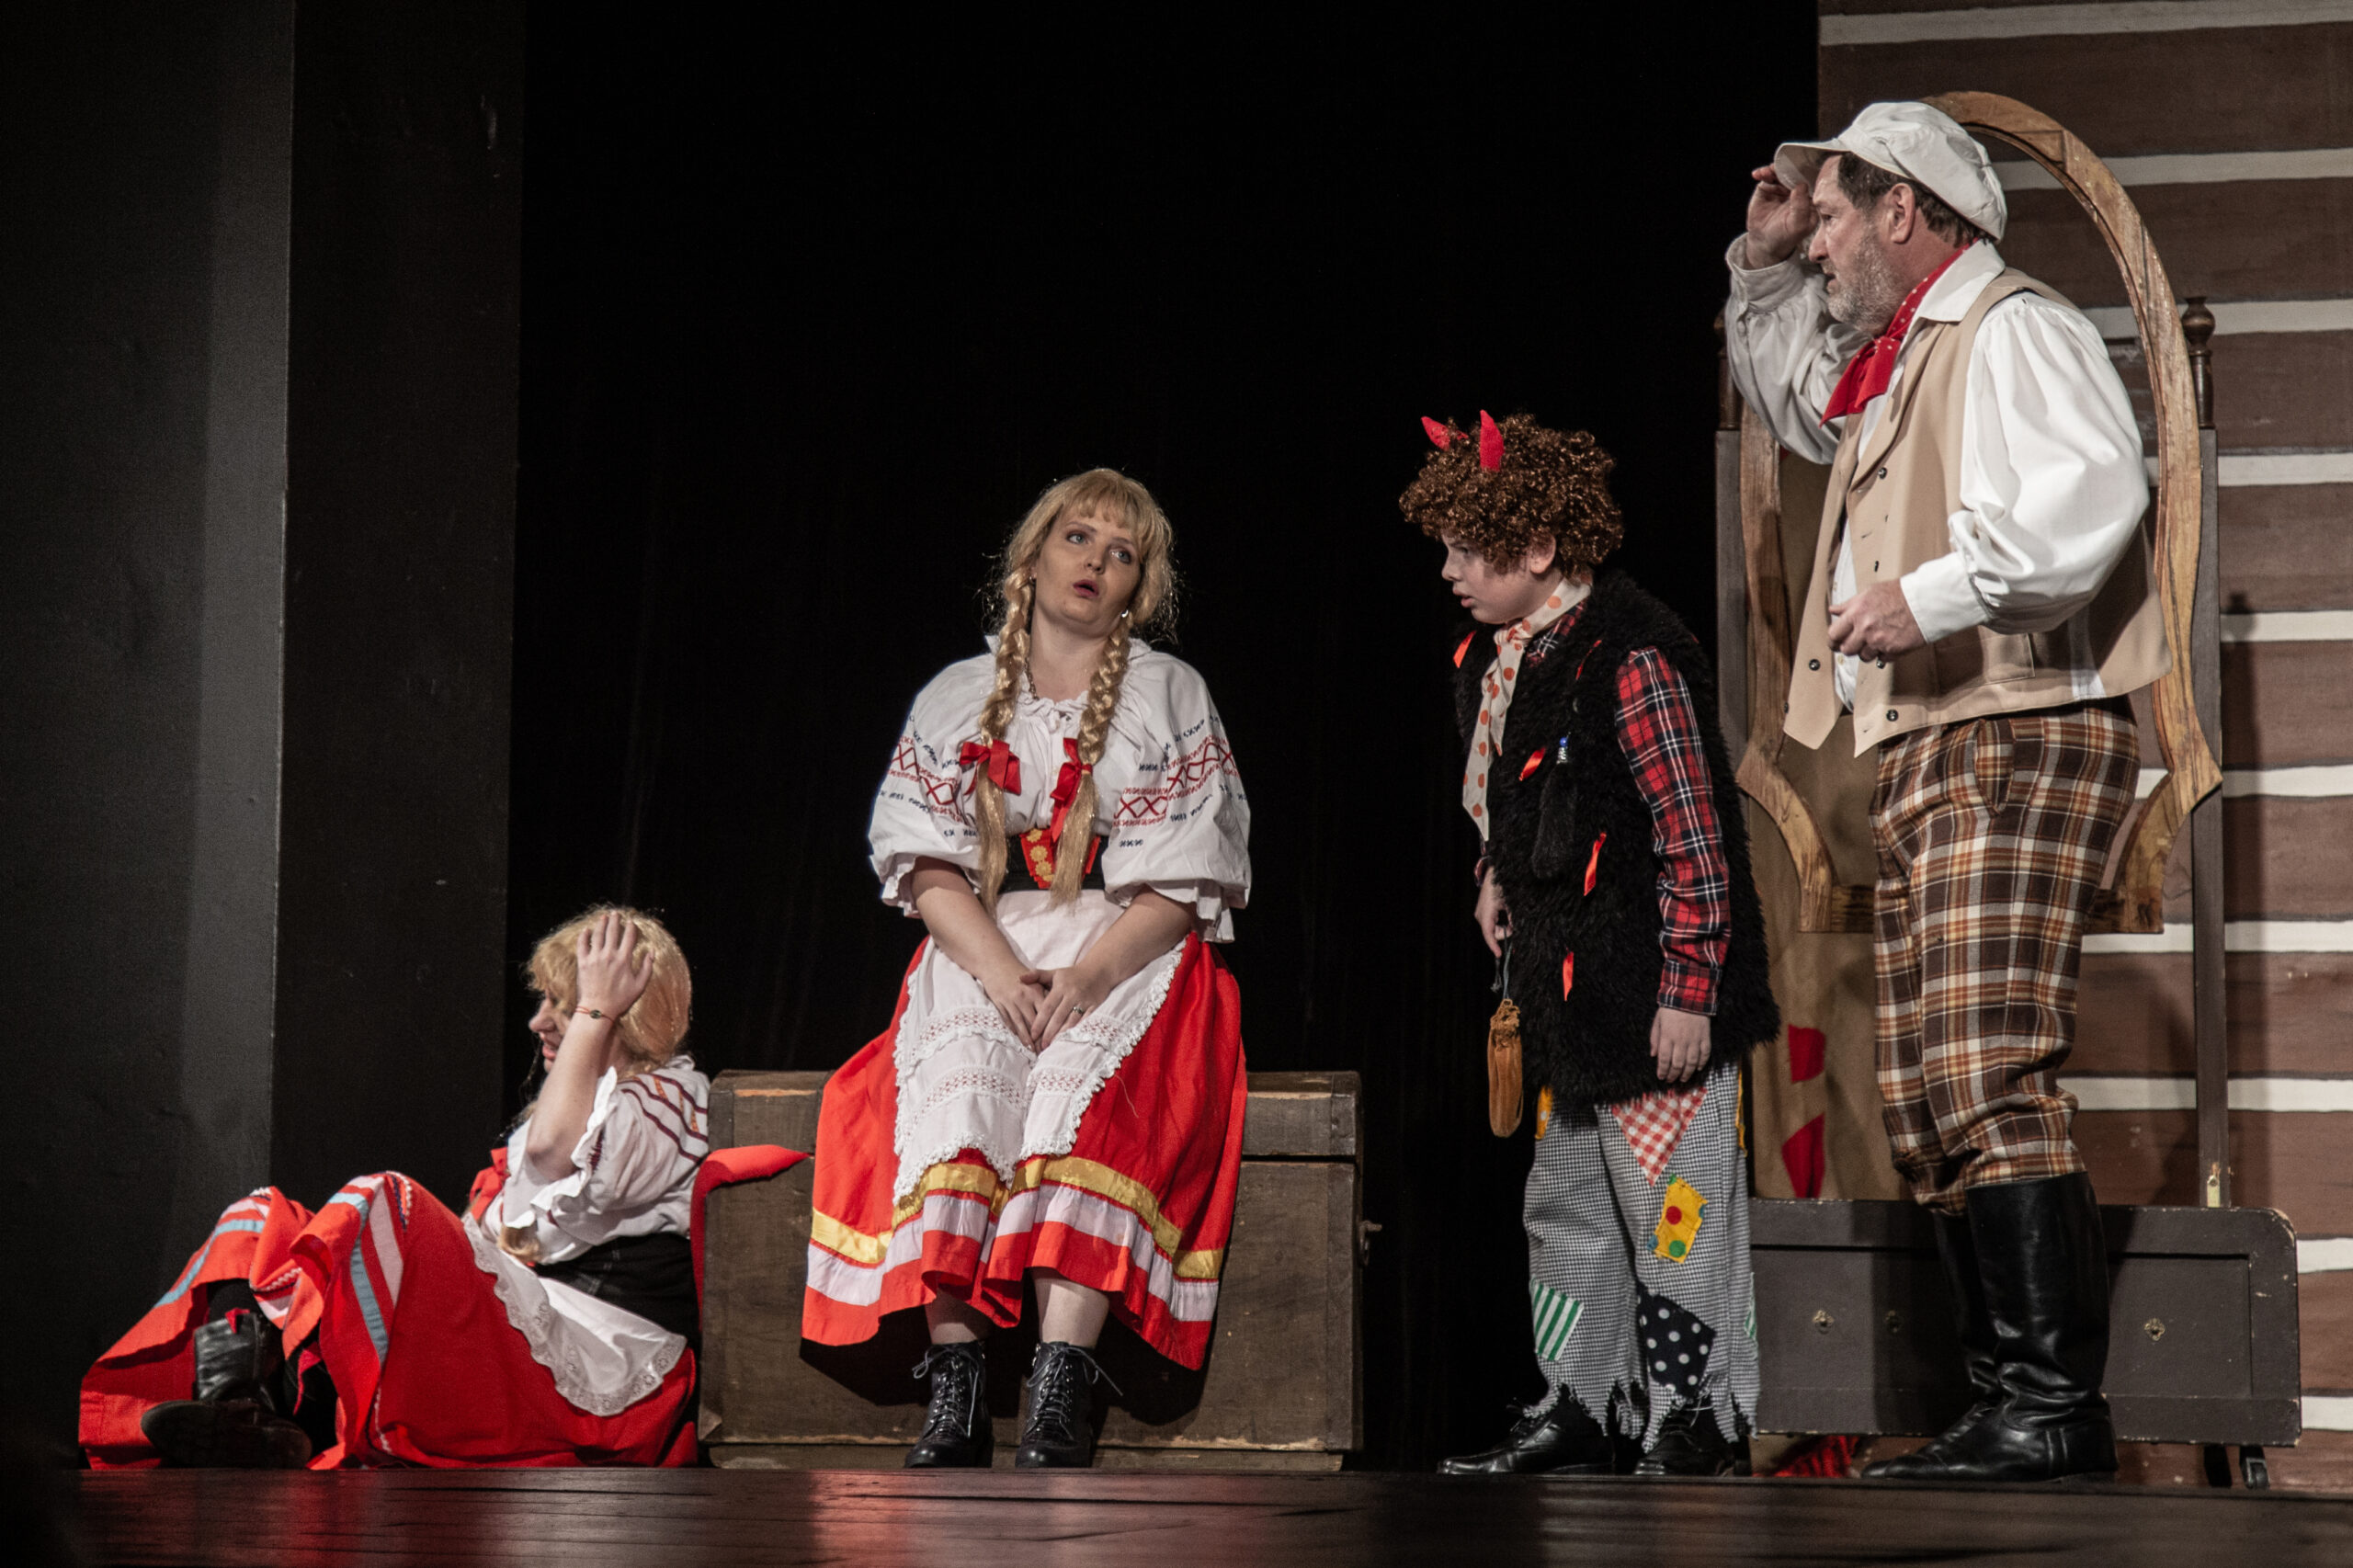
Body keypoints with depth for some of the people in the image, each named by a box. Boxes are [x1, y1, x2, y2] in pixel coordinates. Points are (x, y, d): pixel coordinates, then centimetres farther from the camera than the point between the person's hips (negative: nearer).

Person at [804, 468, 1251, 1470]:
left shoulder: (1172, 697, 9)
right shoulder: (956, 699, 15)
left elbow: (1180, 881, -1)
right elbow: (928, 864, 4)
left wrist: (1084, 979, -17)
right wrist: (1001, 974, -15)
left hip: (1130, 956, -2)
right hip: (983, 952, 2)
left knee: (1085, 1091, -33)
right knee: (955, 1085, -30)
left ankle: (1062, 1388, -44)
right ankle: (954, 1381, -37)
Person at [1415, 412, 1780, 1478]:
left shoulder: (1631, 658, -17)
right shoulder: (1493, 660, 10)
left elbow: (1693, 837, -17)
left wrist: (1687, 990, -18)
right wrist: (1499, 873, 14)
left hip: (1653, 996, -9)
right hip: (1567, 990, 10)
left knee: (1670, 1201, -5)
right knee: (1564, 1206, 14)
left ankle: (1697, 1422, 3)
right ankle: (1583, 1409, 24)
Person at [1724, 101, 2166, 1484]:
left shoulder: (2016, 330, -6)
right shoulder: (1897, 360, 24)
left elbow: (2095, 488, -24)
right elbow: (1786, 397, 45)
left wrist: (1934, 593, -28)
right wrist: (1764, 266, 30)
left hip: (2018, 743, -11)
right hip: (1924, 754, 11)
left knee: (1990, 1077, -19)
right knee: (1925, 1099, 7)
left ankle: (2063, 1407, -21)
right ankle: (2011, 1407, 9)